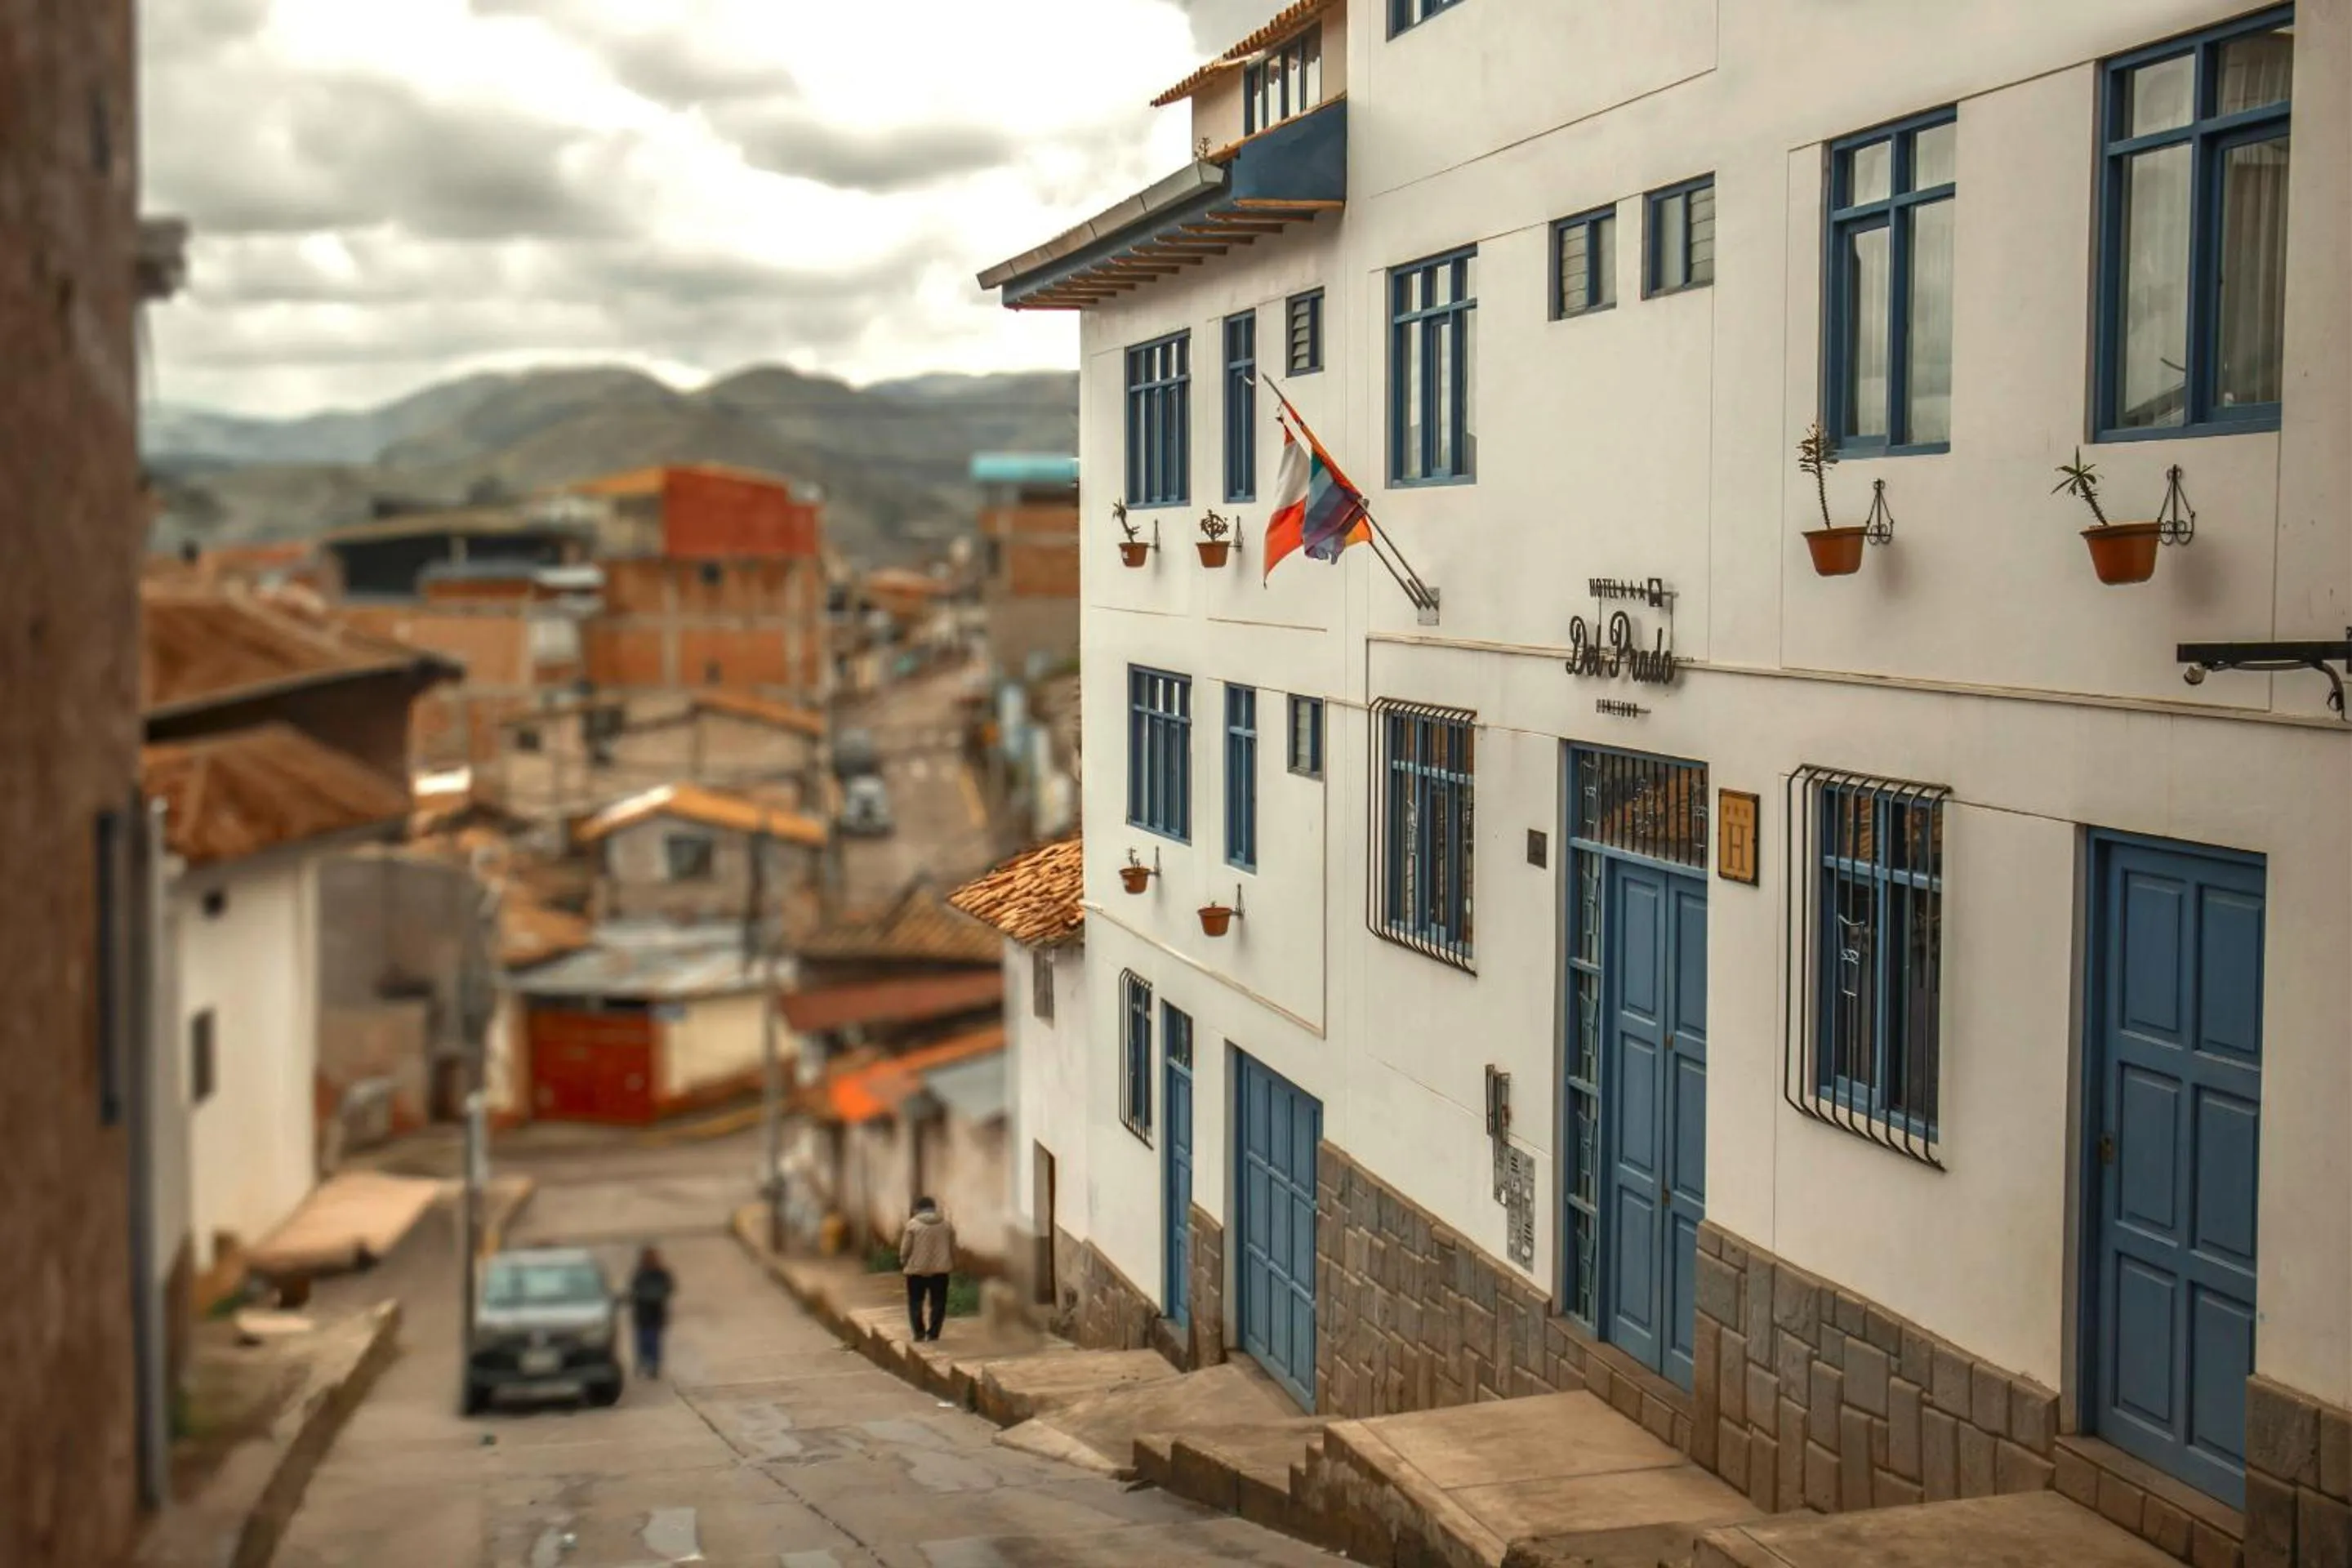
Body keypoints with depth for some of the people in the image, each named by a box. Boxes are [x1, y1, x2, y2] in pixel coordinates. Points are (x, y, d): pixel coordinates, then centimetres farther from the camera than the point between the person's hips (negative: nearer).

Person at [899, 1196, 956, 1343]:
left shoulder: (913, 1224, -6)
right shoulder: (946, 1224, 4)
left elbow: (905, 1249, -6)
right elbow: (953, 1248, 8)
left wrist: (903, 1264, 10)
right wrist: (952, 1266, 20)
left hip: (917, 1270, -2)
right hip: (940, 1270, 2)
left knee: (916, 1303, 10)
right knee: (938, 1303, 10)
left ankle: (919, 1332, 6)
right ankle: (933, 1333, 7)